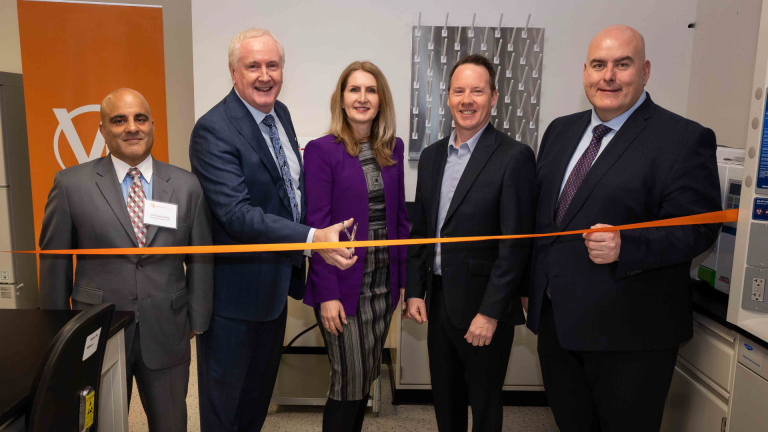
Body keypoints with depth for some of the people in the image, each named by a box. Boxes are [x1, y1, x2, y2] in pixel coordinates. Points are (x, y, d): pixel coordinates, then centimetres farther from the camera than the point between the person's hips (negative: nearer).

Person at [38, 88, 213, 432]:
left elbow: (200, 259, 2)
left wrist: (198, 321, 4)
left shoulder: (187, 186, -2)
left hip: (167, 333, 1)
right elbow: (54, 261, 2)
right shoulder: (71, 184, -4)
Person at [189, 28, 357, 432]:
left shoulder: (280, 113, 4)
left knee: (261, 386, 27)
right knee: (225, 396, 15)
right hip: (235, 287, -8)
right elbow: (238, 214, -30)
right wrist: (313, 238, -37)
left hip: (276, 277, 8)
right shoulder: (213, 130, -22)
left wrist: (296, 263, 9)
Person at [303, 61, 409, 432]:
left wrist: (405, 277, 5)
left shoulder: (393, 148, 7)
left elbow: (399, 215, 9)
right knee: (349, 383, 4)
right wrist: (327, 293, -15)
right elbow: (317, 225, -11)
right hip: (344, 284, -5)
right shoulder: (321, 150, -9)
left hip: (383, 283, 5)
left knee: (367, 377, 17)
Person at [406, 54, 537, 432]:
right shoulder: (431, 155, 7)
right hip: (437, 299, 6)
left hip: (483, 305, -5)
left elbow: (515, 244, -15)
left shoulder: (514, 157, -12)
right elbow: (420, 228, 10)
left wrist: (490, 313, -17)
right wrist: (415, 290, 5)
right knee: (445, 399, 21)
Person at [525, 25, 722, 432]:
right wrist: (532, 286, 15)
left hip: (629, 331, -5)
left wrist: (625, 246, -32)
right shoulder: (560, 130, 9)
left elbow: (695, 228, -15)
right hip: (556, 318, 6)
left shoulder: (686, 139, -11)